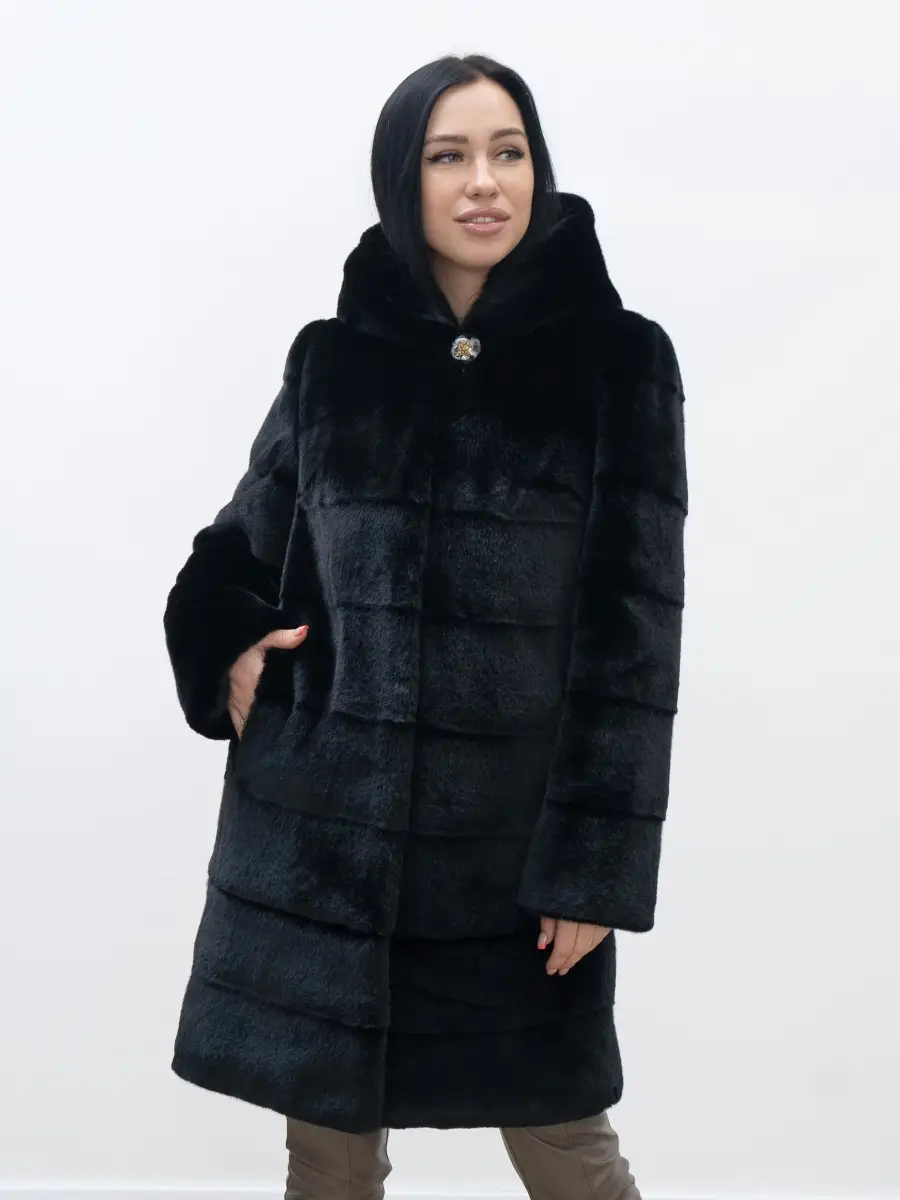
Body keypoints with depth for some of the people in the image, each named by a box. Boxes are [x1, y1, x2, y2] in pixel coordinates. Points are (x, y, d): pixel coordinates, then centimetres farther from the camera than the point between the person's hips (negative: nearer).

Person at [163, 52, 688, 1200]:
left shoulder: (620, 361, -2)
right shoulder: (333, 358, 5)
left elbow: (636, 627, -4)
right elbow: (240, 547, 18)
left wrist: (599, 860, -8)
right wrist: (227, 643, -3)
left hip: (518, 833, -2)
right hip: (320, 821, 2)